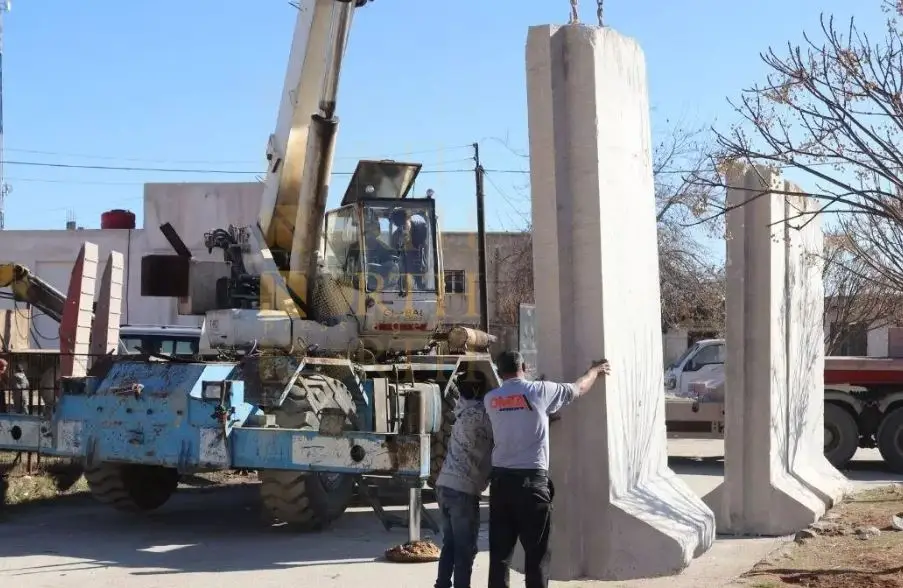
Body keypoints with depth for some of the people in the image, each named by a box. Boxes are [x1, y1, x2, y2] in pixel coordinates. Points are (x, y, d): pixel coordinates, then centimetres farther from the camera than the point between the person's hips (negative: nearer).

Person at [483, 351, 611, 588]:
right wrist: (596, 370, 33)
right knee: (536, 550, 3)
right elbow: (577, 389, 12)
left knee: (500, 550, 7)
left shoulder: (490, 399, 7)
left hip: (500, 479, 4)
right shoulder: (539, 391, -3)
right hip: (532, 480, -4)